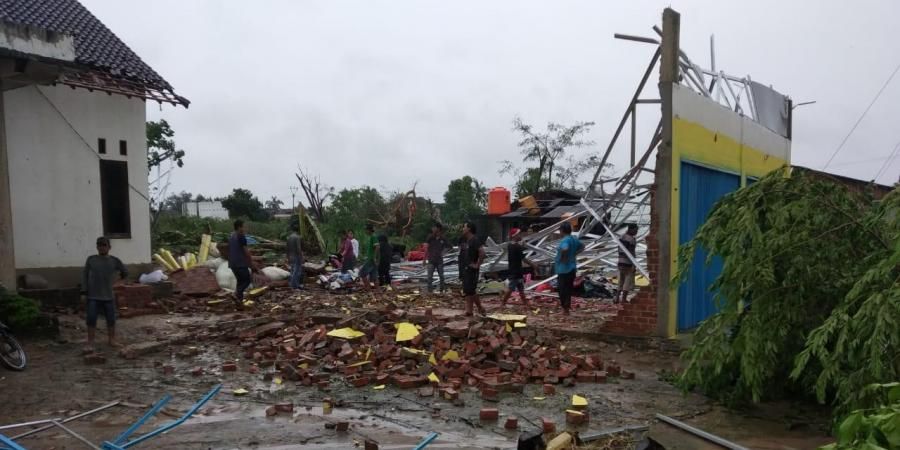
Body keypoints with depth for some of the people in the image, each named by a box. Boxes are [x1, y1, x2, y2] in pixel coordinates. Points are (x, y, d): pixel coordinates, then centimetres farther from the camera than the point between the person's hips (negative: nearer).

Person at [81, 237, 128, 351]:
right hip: (93, 296, -1)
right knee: (91, 320, -4)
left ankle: (112, 340, 24)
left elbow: (125, 272, 16)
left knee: (111, 319, 9)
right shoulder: (91, 259, 0)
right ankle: (90, 344, 3)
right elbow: (85, 275, 3)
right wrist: (84, 290, -3)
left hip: (108, 296, 1)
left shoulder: (114, 260, 0)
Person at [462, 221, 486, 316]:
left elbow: (482, 252, -29)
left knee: (471, 290, -8)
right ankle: (468, 310, 13)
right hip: (467, 268, 10)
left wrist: (477, 264, -22)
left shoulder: (474, 240, -17)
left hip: (472, 269, -10)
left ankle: (480, 308, 4)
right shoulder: (468, 240, 13)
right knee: (466, 290, 9)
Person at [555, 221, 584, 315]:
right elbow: (582, 246, 24)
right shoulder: (574, 239, 7)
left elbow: (565, 249, -42)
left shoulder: (565, 240, -21)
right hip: (572, 268, 9)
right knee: (569, 287, 18)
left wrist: (562, 257, -24)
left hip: (564, 269, -9)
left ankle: (565, 308, 7)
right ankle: (568, 305, 27)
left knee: (563, 289, 2)